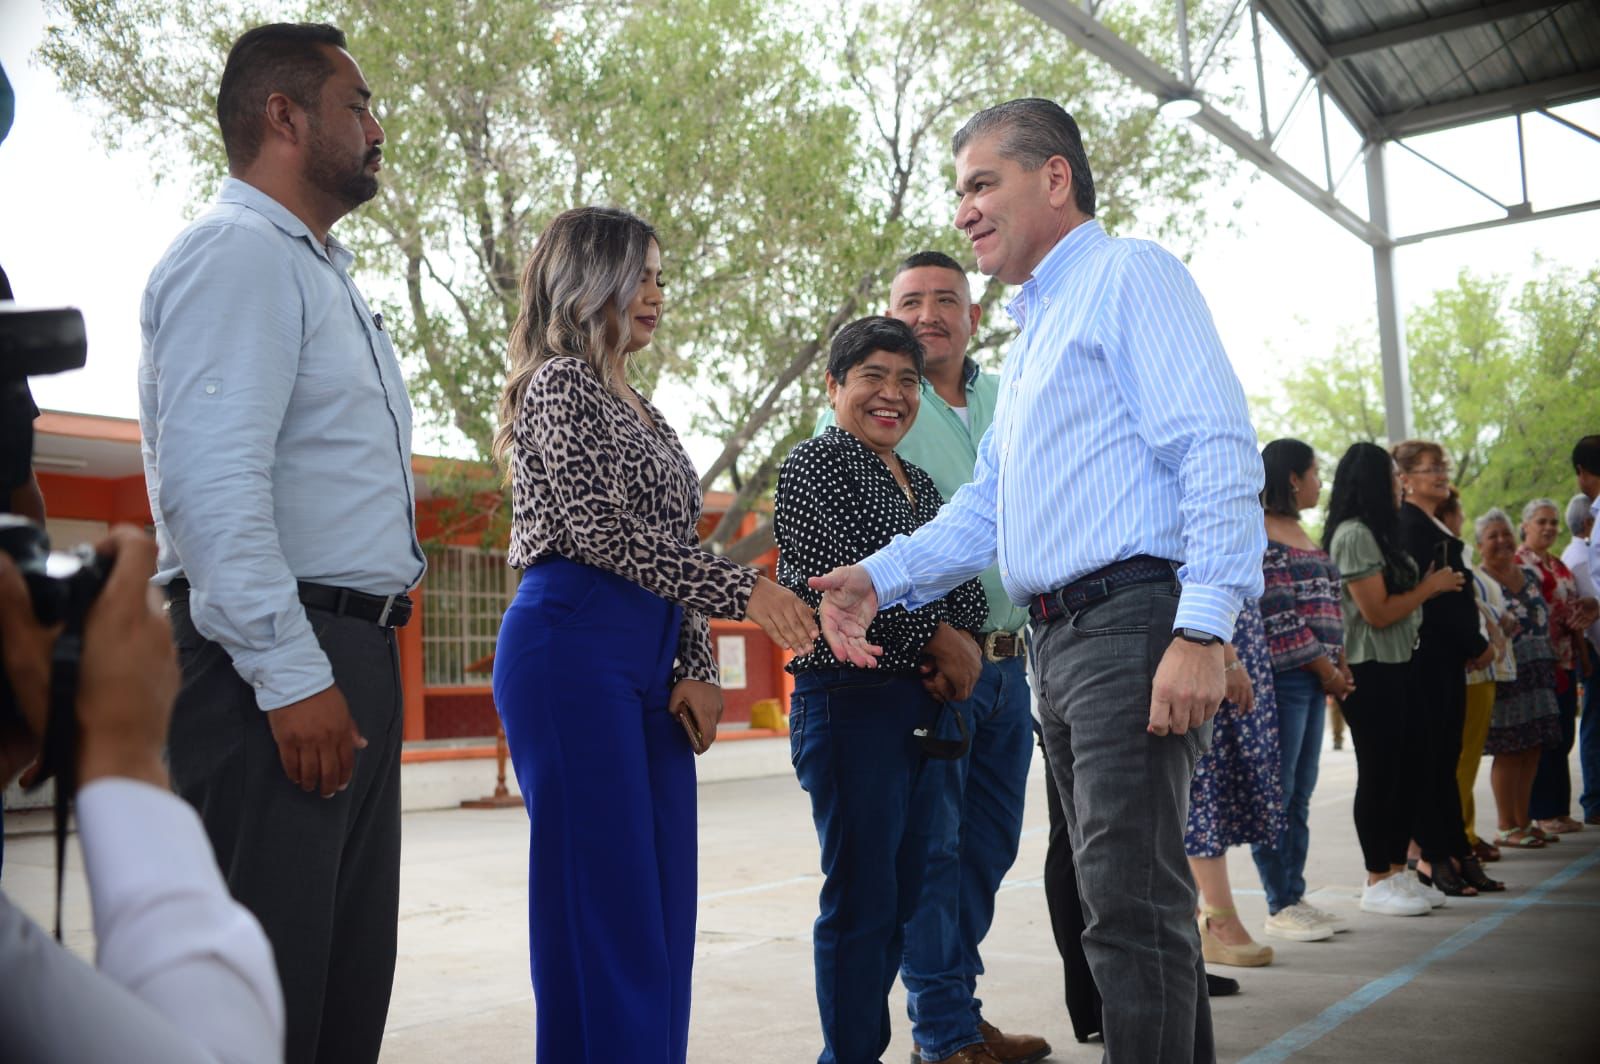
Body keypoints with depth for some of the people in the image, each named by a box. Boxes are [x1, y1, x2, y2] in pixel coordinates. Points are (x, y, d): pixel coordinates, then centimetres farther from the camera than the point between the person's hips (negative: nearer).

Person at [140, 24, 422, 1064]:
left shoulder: (323, 271, 22)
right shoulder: (238, 253, -9)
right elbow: (209, 480, -21)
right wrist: (290, 674, -22)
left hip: (353, 661, 10)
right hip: (279, 663, -10)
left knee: (352, 973, 15)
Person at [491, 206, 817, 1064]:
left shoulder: (641, 411, 24)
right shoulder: (561, 382, -1)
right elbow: (598, 526, -14)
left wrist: (697, 669, 8)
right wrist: (741, 589, -15)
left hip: (646, 664, 8)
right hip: (572, 651, -8)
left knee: (660, 909, 7)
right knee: (602, 904, -7)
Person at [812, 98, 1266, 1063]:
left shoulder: (1131, 275, -3)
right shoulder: (1033, 334, 25)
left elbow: (1220, 452, -15)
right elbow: (987, 505, 23)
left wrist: (1202, 631, -24)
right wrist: (881, 578, 8)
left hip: (1134, 621, -9)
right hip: (1060, 639, 10)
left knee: (1132, 903, -10)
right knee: (1130, 896, 15)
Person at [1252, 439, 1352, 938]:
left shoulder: (1300, 533, 18)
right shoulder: (1261, 537, -10)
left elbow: (1325, 606, 19)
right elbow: (1277, 615, -16)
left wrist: (1339, 664, 7)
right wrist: (1324, 667, -11)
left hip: (1314, 678, 9)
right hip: (1284, 676, -9)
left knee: (1300, 793, 11)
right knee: (1277, 792, -3)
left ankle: (1295, 896, 18)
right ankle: (1279, 907, 3)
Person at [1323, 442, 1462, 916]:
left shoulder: (1376, 533, 15)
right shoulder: (1353, 535, -15)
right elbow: (1377, 612, -17)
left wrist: (1431, 586, 6)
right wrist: (1430, 587, -7)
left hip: (1397, 665, 10)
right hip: (1369, 670, -10)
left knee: (1406, 767, 13)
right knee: (1379, 773, -2)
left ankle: (1397, 872, 23)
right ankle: (1377, 883, 7)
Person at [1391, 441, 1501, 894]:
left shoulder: (1433, 526, 18)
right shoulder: (1410, 526, -11)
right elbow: (1430, 596, -16)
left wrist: (1471, 644, 6)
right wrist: (1479, 645, -9)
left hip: (1447, 656, 9)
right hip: (1429, 656, -9)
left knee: (1444, 758, 11)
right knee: (1434, 758, -5)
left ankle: (1452, 854, 15)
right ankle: (1437, 855, 1)